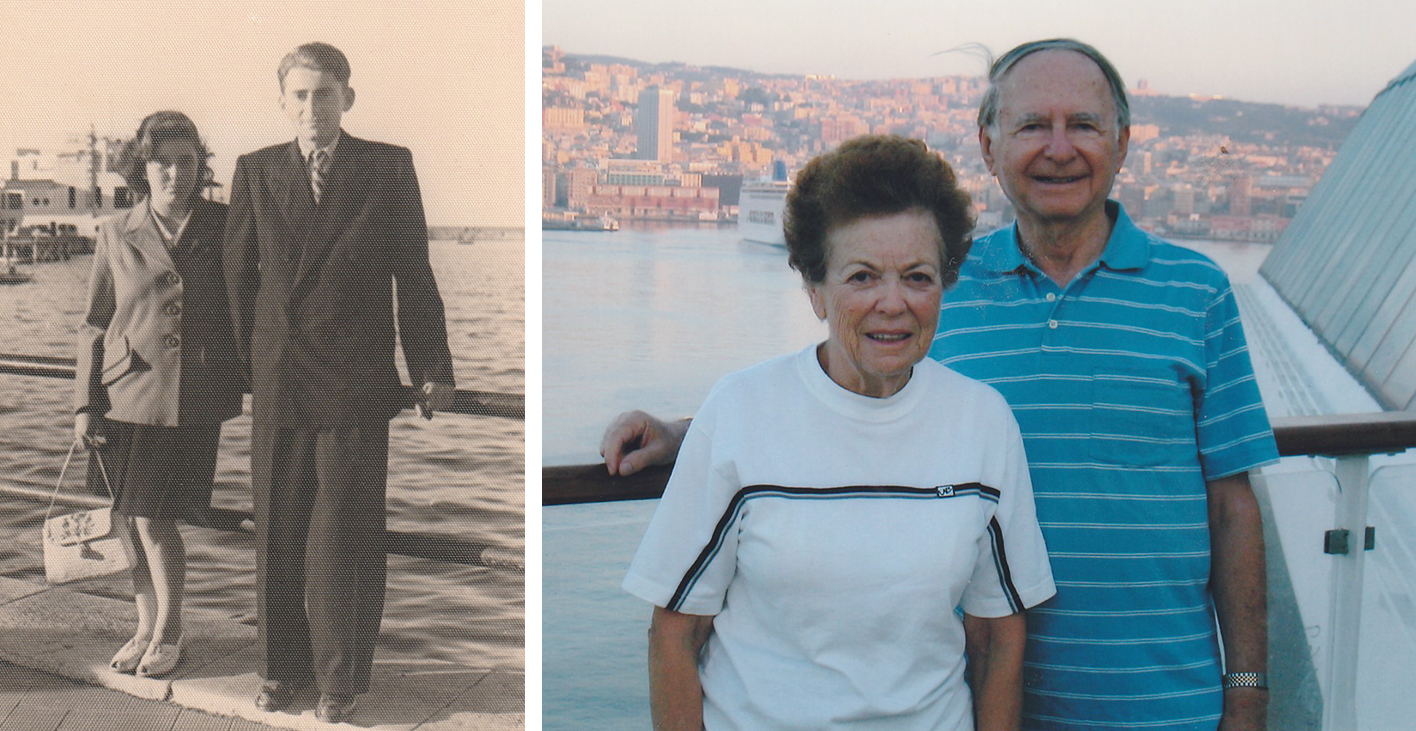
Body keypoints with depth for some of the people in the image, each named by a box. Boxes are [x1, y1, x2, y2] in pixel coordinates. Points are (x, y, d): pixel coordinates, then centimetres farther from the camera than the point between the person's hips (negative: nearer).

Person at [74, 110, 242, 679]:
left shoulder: (223, 226, 3)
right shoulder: (116, 234, 6)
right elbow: (94, 325, 8)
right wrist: (86, 404, 4)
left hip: (195, 398, -2)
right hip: (129, 393, 2)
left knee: (153, 517, -6)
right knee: (131, 519, 6)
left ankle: (168, 633, 13)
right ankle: (147, 627, 24)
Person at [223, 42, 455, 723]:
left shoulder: (388, 167, 2)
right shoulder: (255, 171, 8)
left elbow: (414, 274, 4)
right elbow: (238, 275, 12)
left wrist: (433, 366, 4)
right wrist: (246, 361, 9)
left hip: (356, 383, -2)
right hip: (277, 380, 3)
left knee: (345, 536, 0)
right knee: (278, 532, 9)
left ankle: (342, 677, 13)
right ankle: (283, 666, 24)